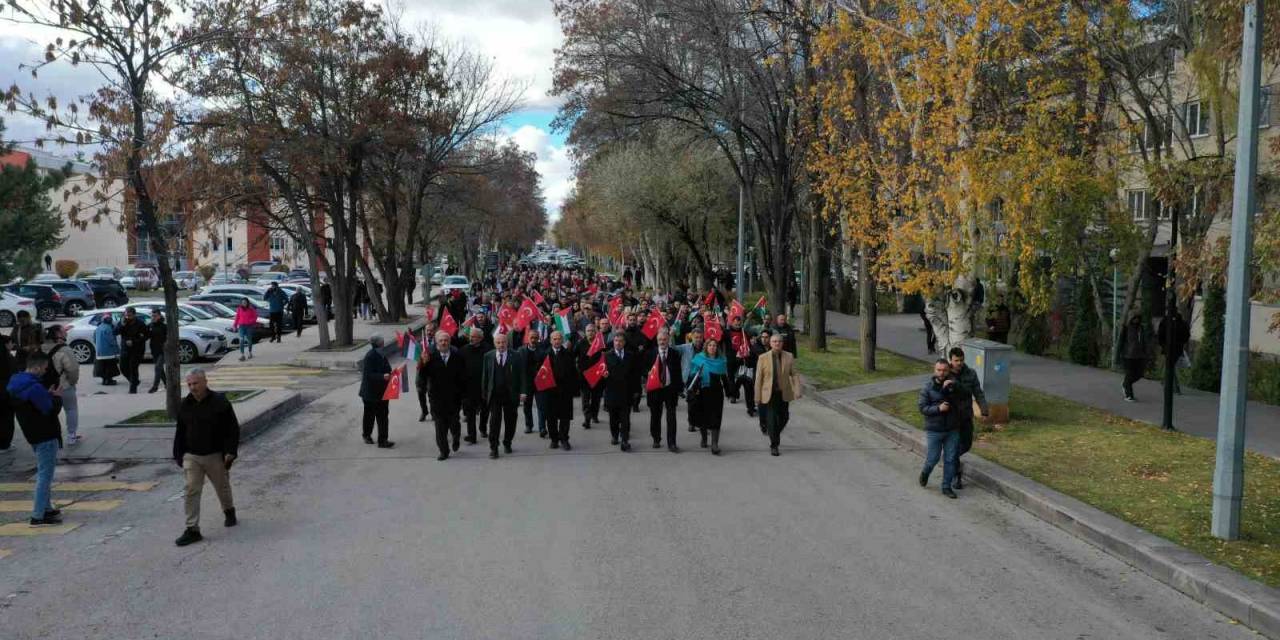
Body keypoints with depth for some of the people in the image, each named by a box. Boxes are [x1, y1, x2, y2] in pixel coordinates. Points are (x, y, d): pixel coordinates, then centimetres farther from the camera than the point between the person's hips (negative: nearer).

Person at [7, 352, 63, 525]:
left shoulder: (15, 385, 7)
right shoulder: (35, 388, -23)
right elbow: (51, 410, -19)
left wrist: (48, 396, 6)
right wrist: (56, 397, -3)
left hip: (33, 435, 10)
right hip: (46, 436, -10)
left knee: (44, 473, 21)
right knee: (45, 475, -5)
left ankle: (47, 508, 29)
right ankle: (38, 516, -4)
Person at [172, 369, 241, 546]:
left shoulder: (220, 402, -11)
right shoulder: (185, 405, 2)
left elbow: (233, 429, -9)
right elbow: (180, 432, 11)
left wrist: (230, 452, -15)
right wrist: (178, 455, 10)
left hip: (215, 456, -2)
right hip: (191, 456, 3)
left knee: (222, 487, 15)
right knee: (191, 491, -6)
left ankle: (229, 511, 44)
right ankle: (192, 530, -4)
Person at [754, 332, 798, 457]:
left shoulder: (789, 357, 1)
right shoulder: (763, 358, -4)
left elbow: (794, 374, 1)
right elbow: (758, 379, -3)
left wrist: (796, 391, -11)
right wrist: (757, 397, -4)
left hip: (783, 394, 2)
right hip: (769, 394, -2)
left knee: (783, 418, 13)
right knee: (771, 420, -3)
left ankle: (775, 436, 41)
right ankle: (773, 446, 11)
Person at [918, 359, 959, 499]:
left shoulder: (952, 384, 0)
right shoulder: (927, 387, -9)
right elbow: (922, 407, -11)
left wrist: (950, 387, -25)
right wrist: (938, 408, -22)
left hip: (952, 430, 3)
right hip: (934, 430, -3)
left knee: (950, 459, 6)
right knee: (933, 458, 4)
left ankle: (946, 487, 18)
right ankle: (925, 473, 36)